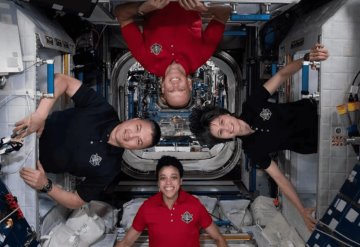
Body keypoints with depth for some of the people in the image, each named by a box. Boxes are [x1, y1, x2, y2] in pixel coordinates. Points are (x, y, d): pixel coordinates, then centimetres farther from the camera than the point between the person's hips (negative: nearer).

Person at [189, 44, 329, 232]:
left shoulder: (251, 106, -22)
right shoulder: (253, 150, -24)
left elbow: (281, 74, -24)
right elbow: (279, 178, -19)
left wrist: (308, 58, -43)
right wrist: (302, 211, -24)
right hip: (314, 143, -2)